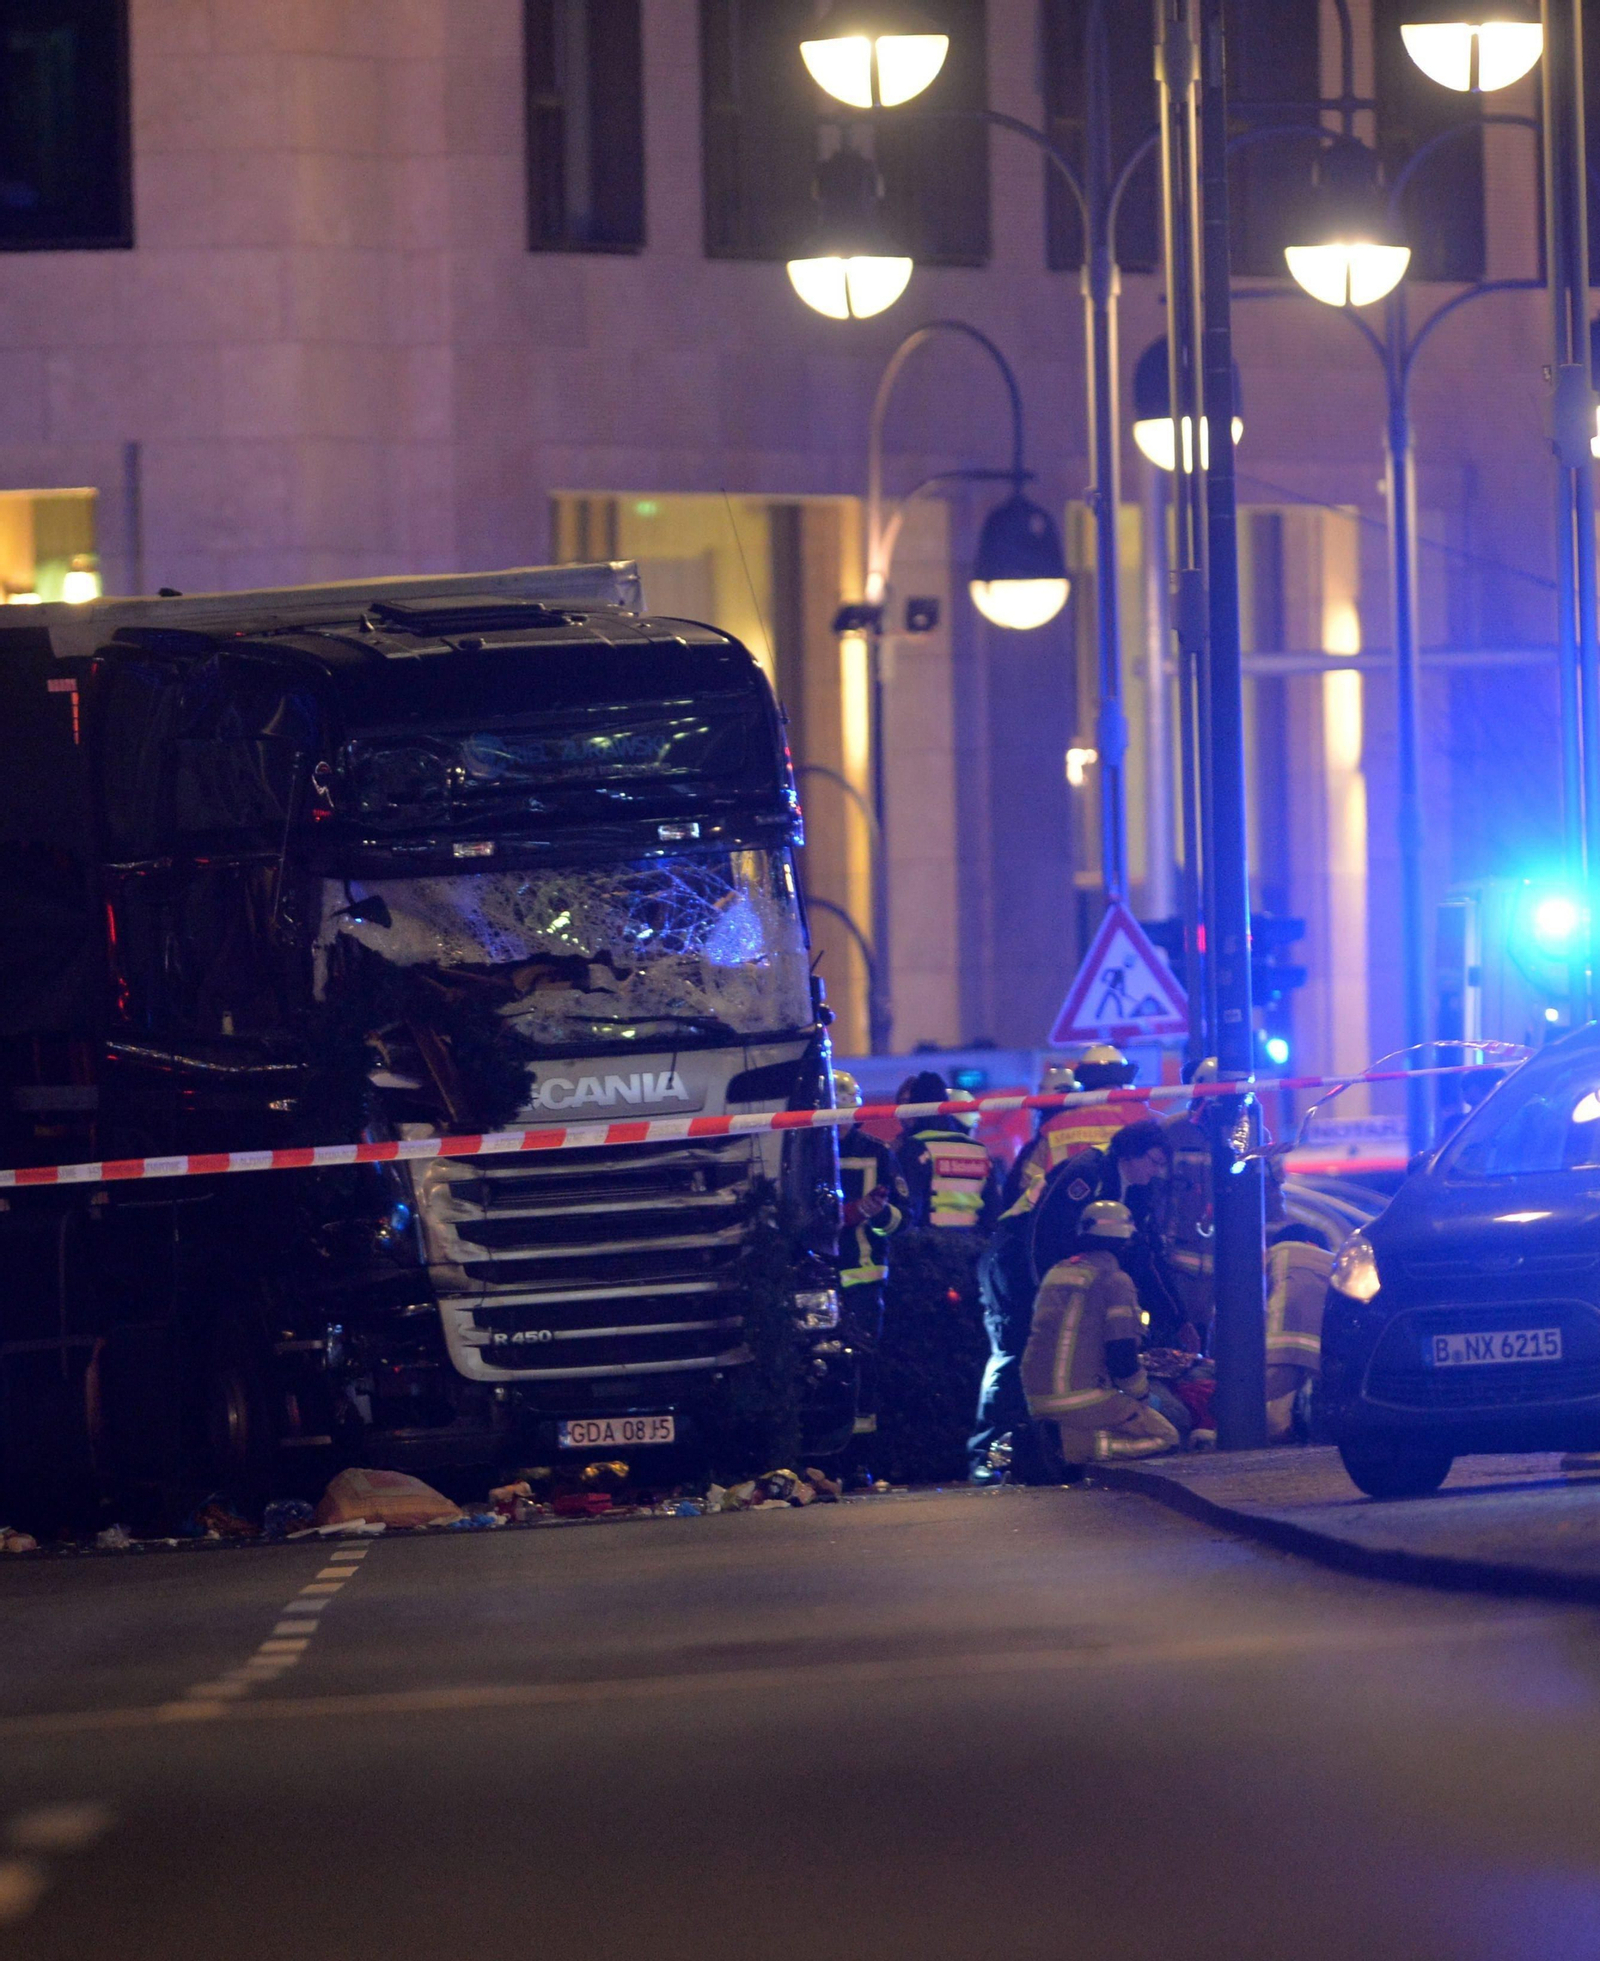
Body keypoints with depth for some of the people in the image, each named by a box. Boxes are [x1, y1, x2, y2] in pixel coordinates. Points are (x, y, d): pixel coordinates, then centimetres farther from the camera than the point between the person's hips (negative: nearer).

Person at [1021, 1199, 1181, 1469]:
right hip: (1083, 1401, -7)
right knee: (1165, 1438, 3)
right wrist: (1142, 1396, 7)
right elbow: (1122, 1354, -12)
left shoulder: (1056, 1273, 16)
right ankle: (1076, 1446, -16)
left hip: (1038, 1402, 8)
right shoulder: (1114, 1280, -7)